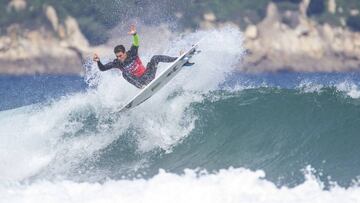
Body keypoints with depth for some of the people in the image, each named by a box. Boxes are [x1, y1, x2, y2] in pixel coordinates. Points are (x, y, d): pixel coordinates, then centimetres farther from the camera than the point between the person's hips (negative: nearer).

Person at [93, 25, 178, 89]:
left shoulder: (131, 54, -12)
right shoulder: (116, 63, -7)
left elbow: (136, 44, -32)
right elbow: (102, 68, -11)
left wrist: (134, 34, -53)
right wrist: (98, 61, -33)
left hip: (148, 76, 0)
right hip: (139, 81, 0)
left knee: (155, 58, -18)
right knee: (125, 73, -29)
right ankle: (142, 87, -42)